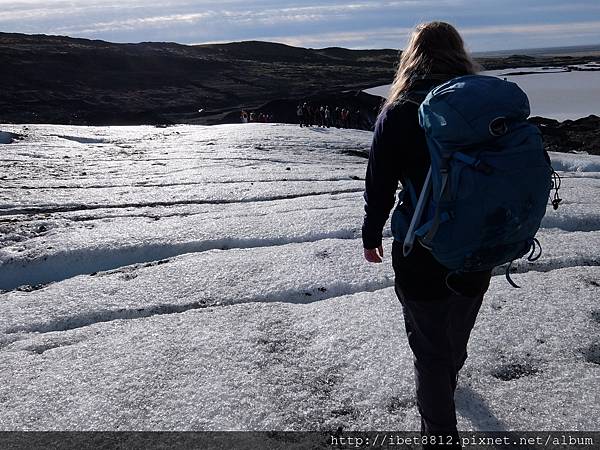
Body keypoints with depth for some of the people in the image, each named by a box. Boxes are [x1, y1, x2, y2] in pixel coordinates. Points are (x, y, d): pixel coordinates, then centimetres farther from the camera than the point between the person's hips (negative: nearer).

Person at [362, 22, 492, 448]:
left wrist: (371, 236, 7)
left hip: (421, 256, -4)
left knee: (430, 350, 13)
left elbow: (379, 186, -9)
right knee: (458, 335, 29)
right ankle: (448, 378, 58)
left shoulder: (397, 113, -14)